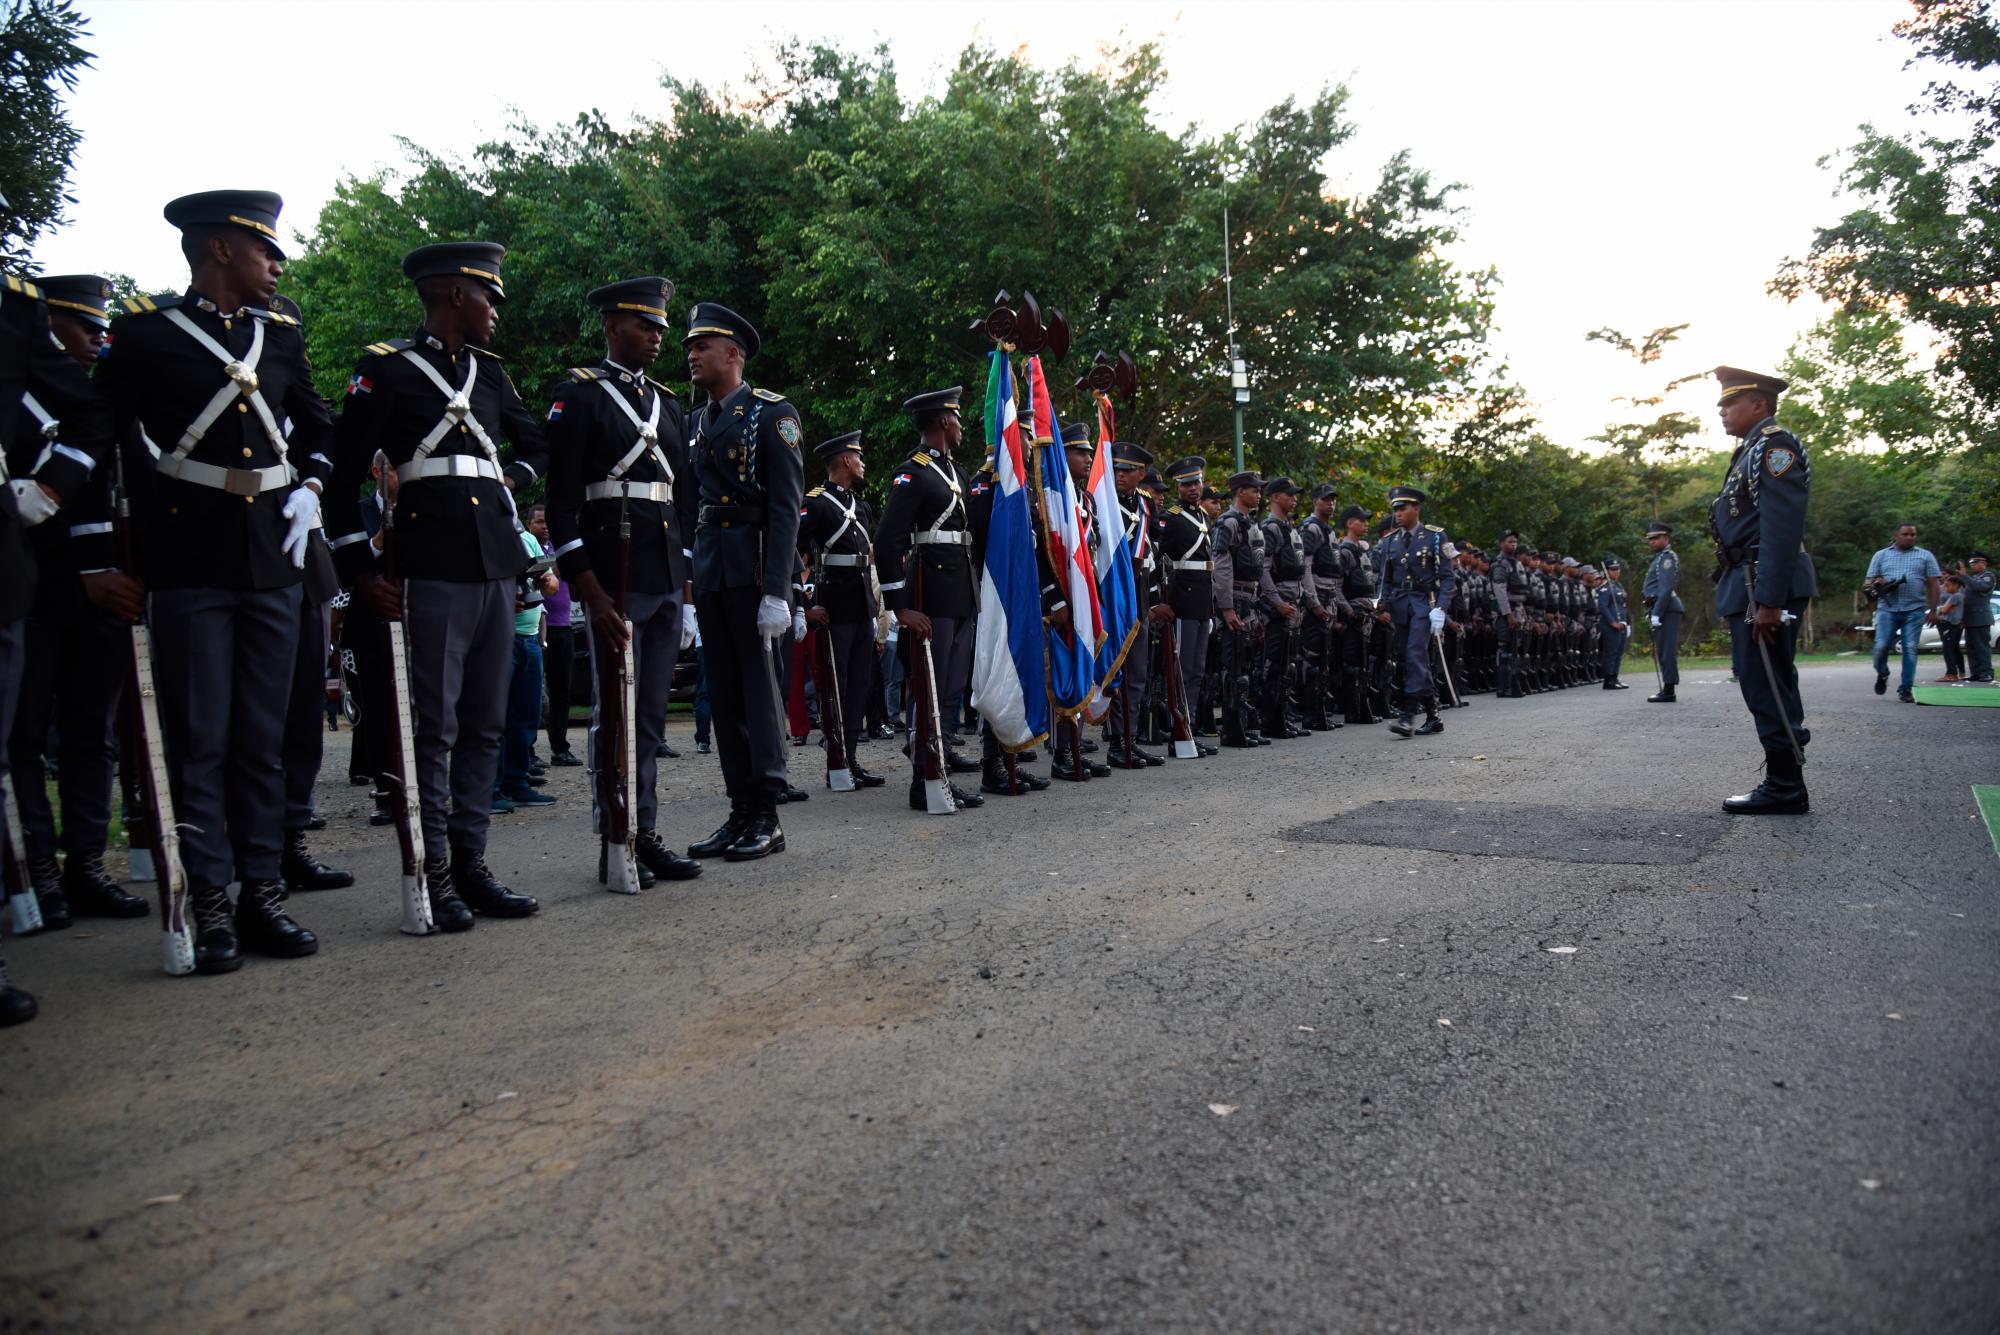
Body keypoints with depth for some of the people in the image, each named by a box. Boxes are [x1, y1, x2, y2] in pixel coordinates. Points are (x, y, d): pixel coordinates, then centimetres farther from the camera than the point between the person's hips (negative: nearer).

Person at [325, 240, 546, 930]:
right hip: (431, 568, -6)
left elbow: (536, 444, 32)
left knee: (486, 723, 7)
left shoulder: (490, 372, 18)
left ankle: (471, 865, 15)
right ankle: (434, 874, 4)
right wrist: (361, 569, -8)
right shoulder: (386, 368, 0)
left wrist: (511, 479, 12)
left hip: (496, 562, 7)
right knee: (434, 727, -4)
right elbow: (343, 474, -3)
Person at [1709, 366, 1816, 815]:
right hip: (1746, 584, 10)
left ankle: (1785, 789, 0)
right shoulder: (1751, 451, 21)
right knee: (1764, 687, 15)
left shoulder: (1775, 445, -10)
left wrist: (1769, 601, -24)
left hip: (1765, 585, -10)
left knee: (1766, 688, -7)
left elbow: (1783, 528, -20)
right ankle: (1783, 782, 24)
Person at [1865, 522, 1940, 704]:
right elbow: (1869, 582, 14)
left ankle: (1905, 690, 4)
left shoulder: (1925, 556, 12)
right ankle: (1882, 675, 22)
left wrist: (1933, 610, 0)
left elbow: (1933, 585, 8)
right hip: (1887, 609, 0)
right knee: (1881, 647, -8)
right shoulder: (1880, 556, 14)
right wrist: (1876, 584, -10)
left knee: (1910, 650, -3)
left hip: (1915, 610, 0)